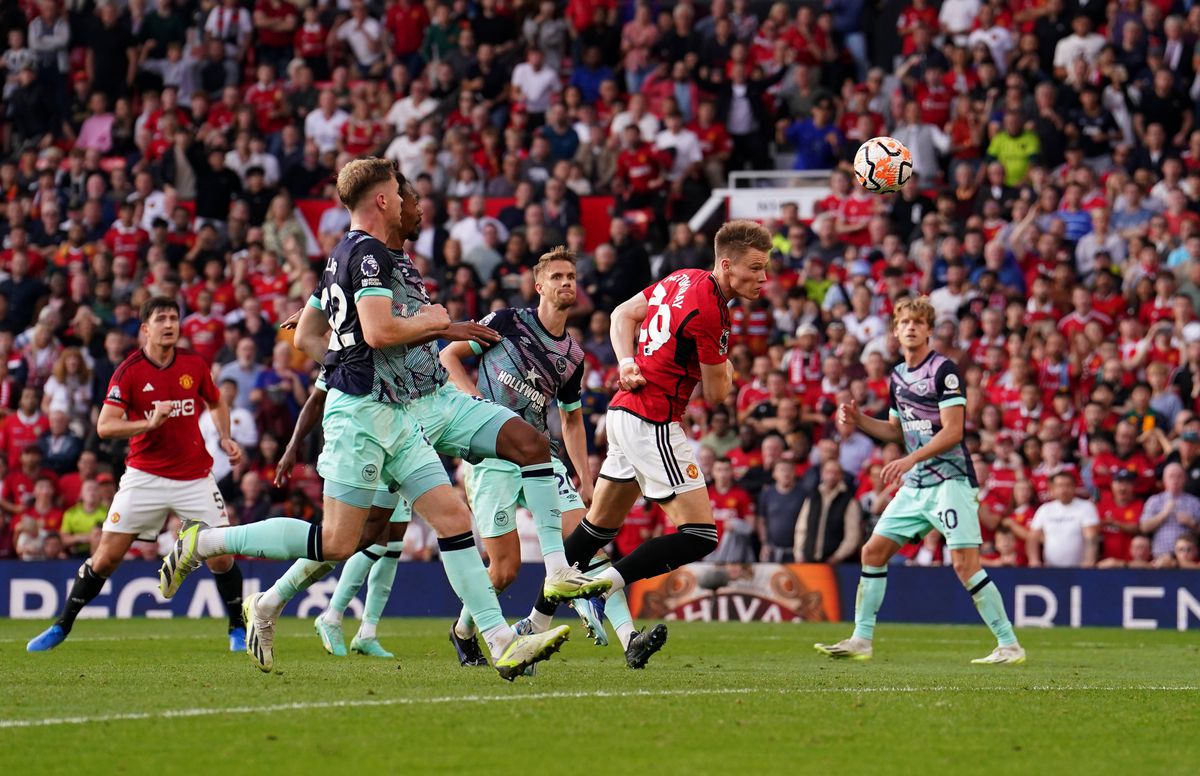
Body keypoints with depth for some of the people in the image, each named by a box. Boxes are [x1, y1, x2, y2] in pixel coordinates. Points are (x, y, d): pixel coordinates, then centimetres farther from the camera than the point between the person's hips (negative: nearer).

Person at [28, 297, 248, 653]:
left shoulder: (194, 364, 1)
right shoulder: (129, 371, -9)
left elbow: (216, 404, 20)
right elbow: (104, 426, -15)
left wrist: (225, 438, 3)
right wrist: (150, 423, -27)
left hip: (194, 475, 2)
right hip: (145, 475, -2)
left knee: (221, 556, -6)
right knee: (106, 556, -4)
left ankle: (238, 629, 14)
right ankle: (62, 627, 11)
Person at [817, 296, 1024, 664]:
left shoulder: (944, 370, -11)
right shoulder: (898, 375, 14)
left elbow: (952, 431, -17)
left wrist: (910, 460, -25)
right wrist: (858, 421, 8)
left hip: (950, 479, -8)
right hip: (915, 484, 8)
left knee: (965, 564, -15)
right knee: (873, 551, 5)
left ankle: (1009, 645, -10)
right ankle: (861, 640, 12)